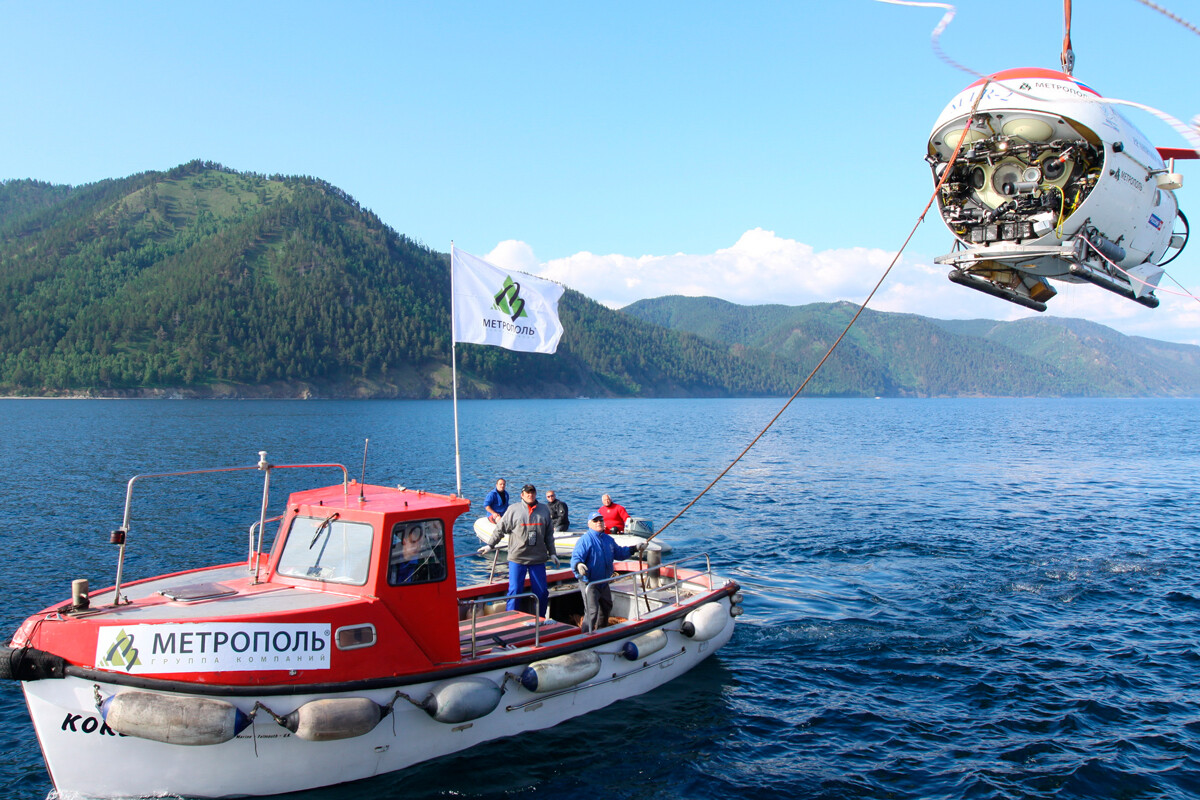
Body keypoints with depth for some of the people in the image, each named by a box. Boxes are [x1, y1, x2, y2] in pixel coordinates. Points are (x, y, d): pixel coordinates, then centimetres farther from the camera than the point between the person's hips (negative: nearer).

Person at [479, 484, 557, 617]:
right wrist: (490, 545, 1)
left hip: (538, 559, 3)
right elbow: (500, 529, 4)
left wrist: (552, 553, 16)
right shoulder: (513, 509, 0)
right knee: (515, 590, -4)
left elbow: (549, 534, 16)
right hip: (517, 557, -3)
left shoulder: (544, 510, 9)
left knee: (542, 592, 6)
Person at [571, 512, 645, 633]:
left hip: (603, 582, 8)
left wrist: (635, 548, 15)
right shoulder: (585, 540, -17)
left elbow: (619, 552, 21)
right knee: (592, 611, -18)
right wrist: (578, 565, -49)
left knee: (606, 607, 26)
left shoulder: (608, 539, 7)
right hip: (589, 583, -8)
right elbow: (576, 557, -27)